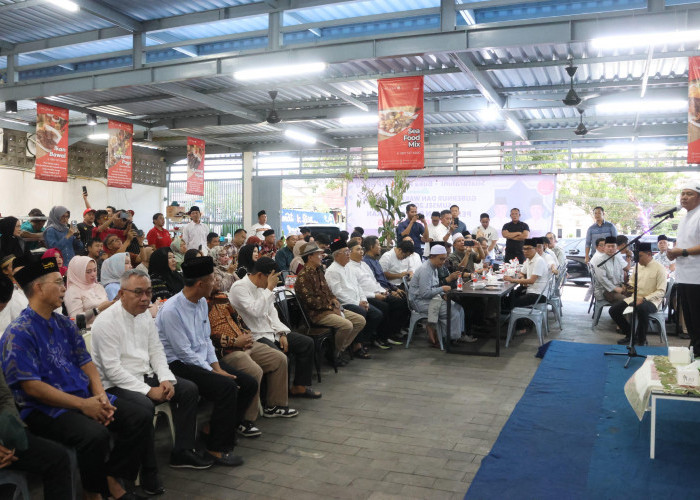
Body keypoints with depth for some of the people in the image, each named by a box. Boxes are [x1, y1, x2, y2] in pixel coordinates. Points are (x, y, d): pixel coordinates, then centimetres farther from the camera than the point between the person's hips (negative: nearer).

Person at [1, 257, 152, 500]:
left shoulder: (65, 325, 13)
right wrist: (83, 404, -18)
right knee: (96, 435, -32)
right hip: (44, 408, -7)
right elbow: (32, 387, -16)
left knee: (140, 419, -8)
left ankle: (113, 480, 5)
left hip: (85, 397, 7)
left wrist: (101, 396, -7)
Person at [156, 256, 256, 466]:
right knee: (226, 386, -29)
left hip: (201, 361, 9)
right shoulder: (171, 311, -19)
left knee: (249, 384, -3)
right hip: (179, 365, -9)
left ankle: (217, 430, 9)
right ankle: (217, 447, -15)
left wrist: (217, 367, 0)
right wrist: (213, 373, -16)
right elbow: (184, 352, -19)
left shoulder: (201, 303, 8)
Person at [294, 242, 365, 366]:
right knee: (347, 325, -29)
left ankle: (342, 349, 7)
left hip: (330, 308, 10)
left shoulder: (318, 271, 17)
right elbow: (310, 301, -20)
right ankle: (335, 354, -6)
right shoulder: (303, 276, -14)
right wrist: (331, 308, -15)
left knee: (360, 320, 1)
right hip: (317, 313, -10)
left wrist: (333, 299, 4)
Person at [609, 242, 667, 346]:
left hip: (651, 300, -7)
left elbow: (661, 291, -14)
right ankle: (630, 335, 11)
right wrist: (629, 286, -2)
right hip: (635, 297, 7)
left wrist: (644, 299, -24)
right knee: (613, 310, -9)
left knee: (642, 309, -41)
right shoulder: (638, 266, 10)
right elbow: (631, 281, 23)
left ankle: (642, 341, -19)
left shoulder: (659, 268, -9)